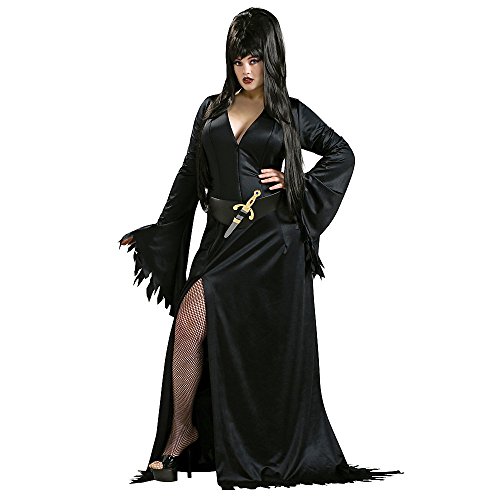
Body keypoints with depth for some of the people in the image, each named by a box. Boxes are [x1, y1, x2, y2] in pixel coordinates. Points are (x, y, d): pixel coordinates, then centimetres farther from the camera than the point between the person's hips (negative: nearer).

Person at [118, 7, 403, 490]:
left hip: (268, 238, -4)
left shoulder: (290, 114, 4)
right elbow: (189, 178, 16)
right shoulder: (212, 110, 14)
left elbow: (342, 154, 11)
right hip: (222, 235, 4)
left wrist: (295, 186, -1)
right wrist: (157, 233, 13)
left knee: (193, 317, -18)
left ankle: (182, 431, -2)